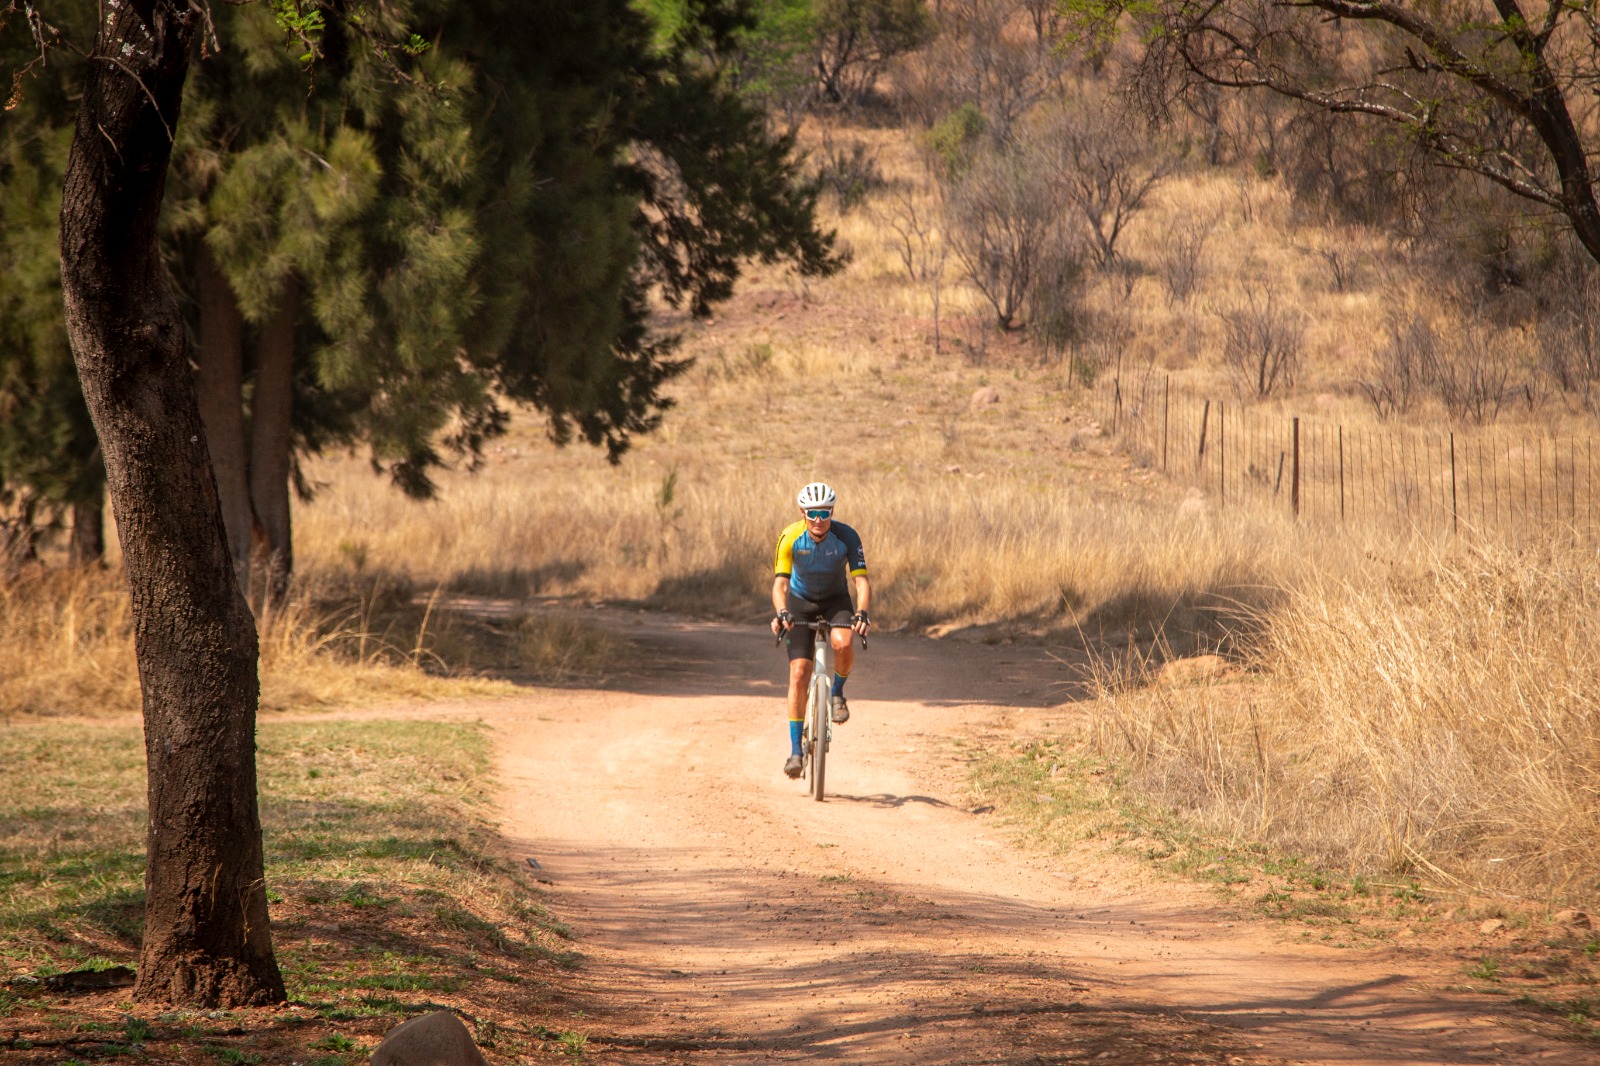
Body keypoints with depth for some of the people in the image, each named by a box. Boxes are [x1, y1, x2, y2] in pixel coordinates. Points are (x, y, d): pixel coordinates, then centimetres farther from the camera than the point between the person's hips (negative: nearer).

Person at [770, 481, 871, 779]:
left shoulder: (847, 537, -24)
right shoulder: (790, 538, -24)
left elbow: (861, 581, -28)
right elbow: (780, 583, -27)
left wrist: (862, 613, -46)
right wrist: (781, 614, -46)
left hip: (835, 600, 0)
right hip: (800, 601, 0)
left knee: (844, 644, -33)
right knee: (799, 673, -11)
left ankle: (837, 693, -1)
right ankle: (795, 750, -5)